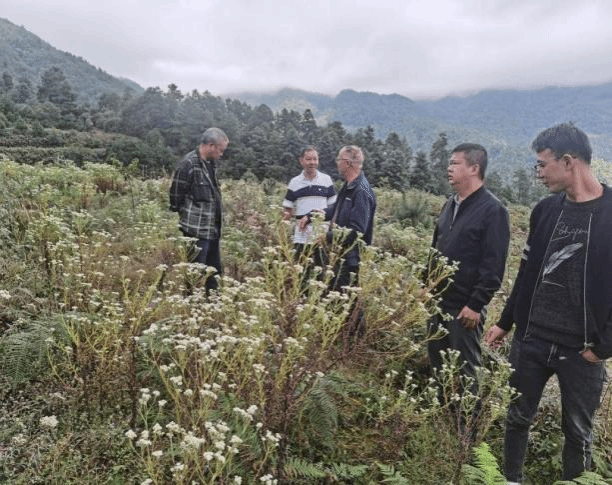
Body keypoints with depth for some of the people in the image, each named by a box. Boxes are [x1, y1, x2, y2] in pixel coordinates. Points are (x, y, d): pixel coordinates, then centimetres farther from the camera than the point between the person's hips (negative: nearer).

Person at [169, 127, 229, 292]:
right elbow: (176, 197, -13)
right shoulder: (188, 164, -15)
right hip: (196, 231, -9)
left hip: (212, 229, 9)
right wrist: (185, 218, -7)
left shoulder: (211, 163, 13)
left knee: (214, 273, 16)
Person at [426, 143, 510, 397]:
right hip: (437, 301, 8)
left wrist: (476, 305, -18)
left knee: (465, 367, 7)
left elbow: (494, 265, -17)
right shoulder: (451, 204, 11)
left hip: (465, 307, -8)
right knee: (437, 362, 18)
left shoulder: (492, 210, -14)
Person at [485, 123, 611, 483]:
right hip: (530, 340, 5)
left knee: (578, 432, 14)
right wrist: (506, 322, 14)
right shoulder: (546, 210, 4)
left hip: (581, 350, -4)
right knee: (518, 417, 16)